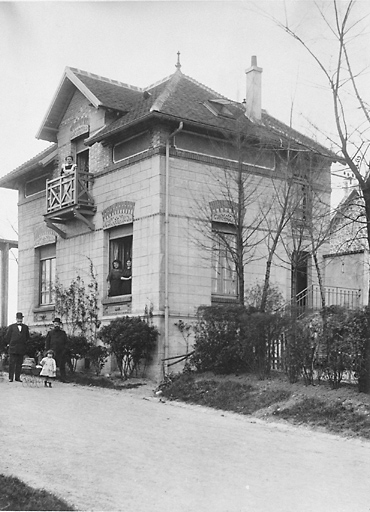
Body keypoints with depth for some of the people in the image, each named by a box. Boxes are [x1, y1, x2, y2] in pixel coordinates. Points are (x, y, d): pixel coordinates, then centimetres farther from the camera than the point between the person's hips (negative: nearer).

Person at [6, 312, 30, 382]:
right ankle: (11, 377, -1)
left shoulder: (25, 327, 12)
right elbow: (7, 337, 7)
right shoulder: (11, 327, 5)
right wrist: (8, 343, 2)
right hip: (13, 348, -2)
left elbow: (27, 337, 17)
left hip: (21, 349, 2)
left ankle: (17, 377, 9)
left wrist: (25, 344, 8)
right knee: (12, 363, -3)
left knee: (19, 363, 4)